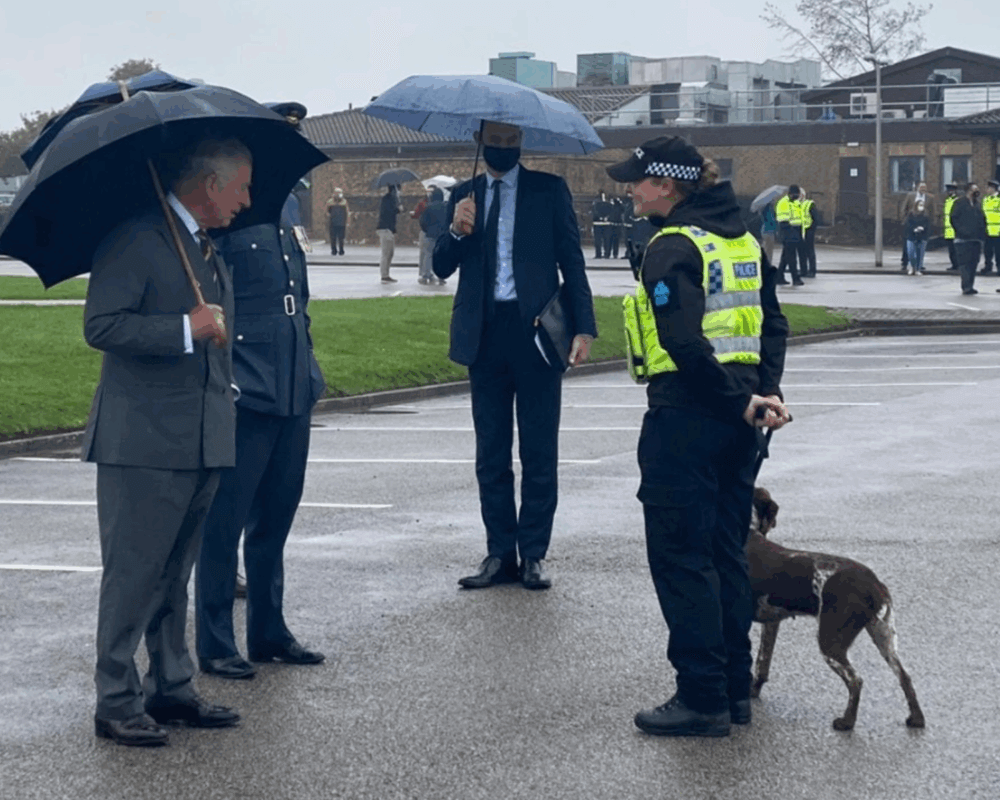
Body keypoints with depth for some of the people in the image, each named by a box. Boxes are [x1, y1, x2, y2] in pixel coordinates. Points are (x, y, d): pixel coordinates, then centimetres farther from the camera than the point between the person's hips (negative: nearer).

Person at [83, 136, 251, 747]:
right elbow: (101, 326, -20)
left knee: (175, 574, 15)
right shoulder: (136, 241, -11)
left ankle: (172, 688, 22)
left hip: (204, 443, 8)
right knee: (134, 574, -3)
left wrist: (226, 395, 23)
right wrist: (186, 329, -21)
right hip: (143, 443, -8)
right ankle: (117, 702, 3)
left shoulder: (212, 254, 18)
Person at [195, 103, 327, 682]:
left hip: (292, 393, 8)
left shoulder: (286, 209, 15)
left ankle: (269, 631, 24)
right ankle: (216, 644, 5)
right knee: (226, 520, -1)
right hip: (246, 394, -8)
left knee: (276, 517, 15)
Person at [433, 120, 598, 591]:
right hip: (486, 335, 3)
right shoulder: (464, 196, 12)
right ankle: (500, 553, 11)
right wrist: (456, 232, -13)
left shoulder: (548, 190, 4)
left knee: (539, 452, 1)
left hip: (535, 330, -3)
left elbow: (571, 260, 1)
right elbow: (442, 267, 8)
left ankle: (534, 553, 6)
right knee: (491, 453, 6)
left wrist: (584, 327, -9)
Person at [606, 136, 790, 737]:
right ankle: (736, 688, 19)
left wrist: (740, 401, -14)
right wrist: (765, 391, 1)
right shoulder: (744, 239, 12)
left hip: (685, 418, -8)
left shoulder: (673, 247, -14)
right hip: (737, 422, 8)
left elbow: (685, 343, -21)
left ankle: (703, 698, 0)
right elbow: (773, 323, 10)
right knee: (727, 552, 15)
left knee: (680, 557, -1)